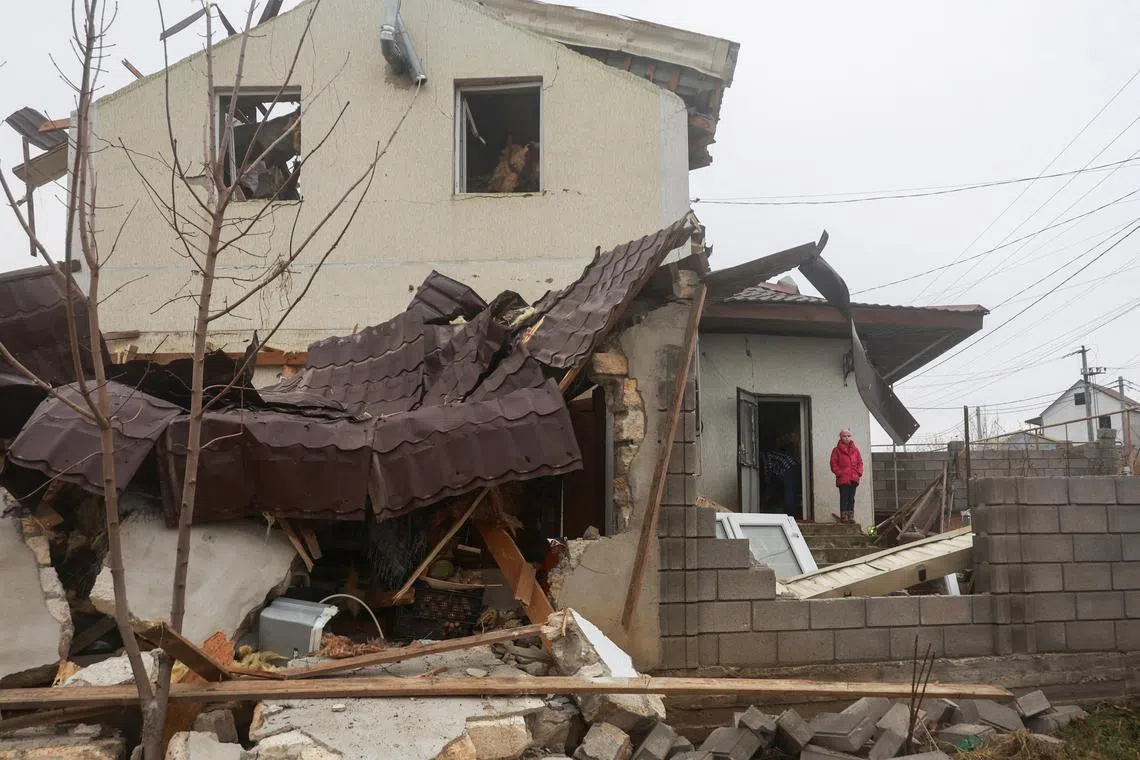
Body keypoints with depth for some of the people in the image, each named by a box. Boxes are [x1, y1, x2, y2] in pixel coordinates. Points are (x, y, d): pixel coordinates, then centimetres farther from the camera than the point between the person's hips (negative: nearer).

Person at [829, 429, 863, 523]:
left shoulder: (855, 449, 12)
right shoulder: (837, 450, 1)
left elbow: (860, 462, 14)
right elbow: (833, 464, -2)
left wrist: (859, 473, 1)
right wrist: (839, 473, -11)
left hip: (854, 478, 4)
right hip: (843, 478, -4)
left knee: (851, 498, 8)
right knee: (844, 498, -4)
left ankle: (851, 516, 13)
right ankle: (843, 516, -1)